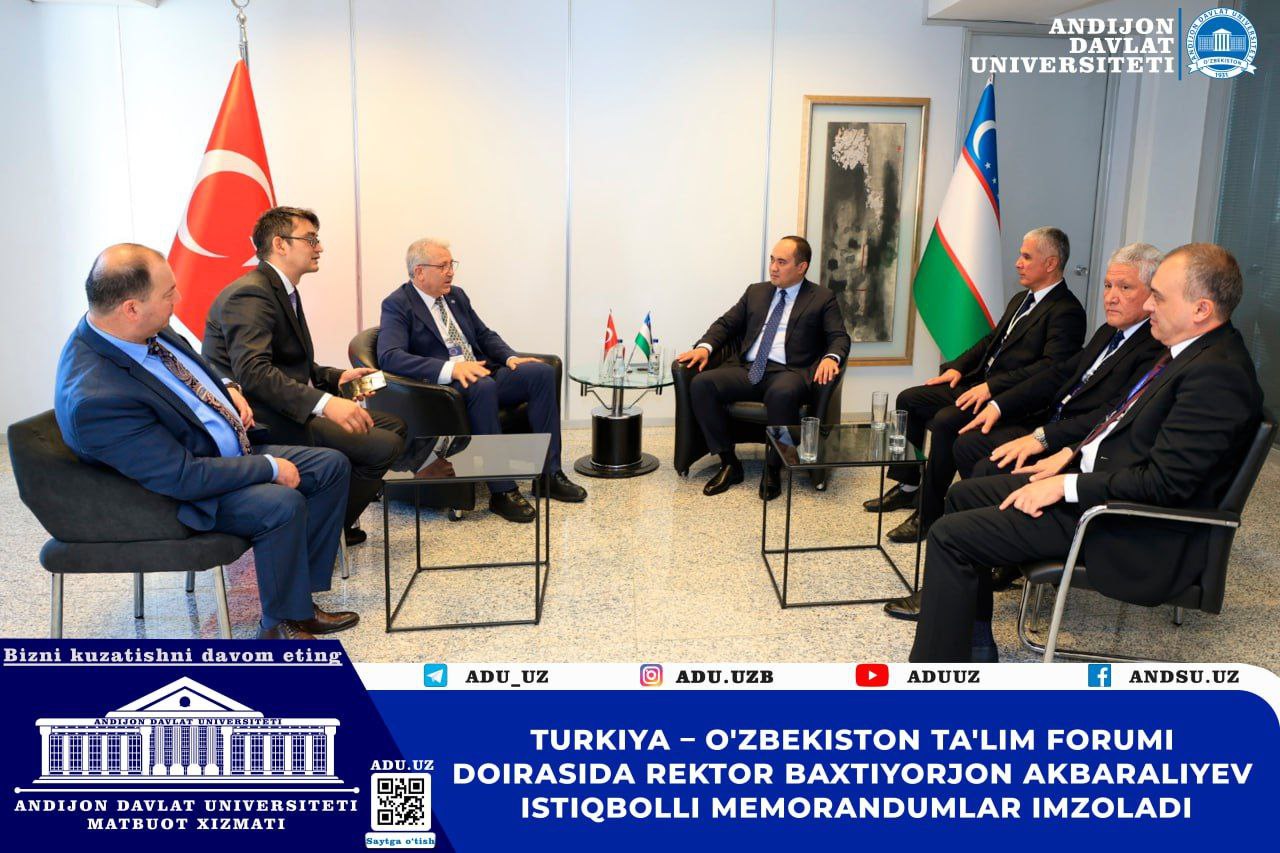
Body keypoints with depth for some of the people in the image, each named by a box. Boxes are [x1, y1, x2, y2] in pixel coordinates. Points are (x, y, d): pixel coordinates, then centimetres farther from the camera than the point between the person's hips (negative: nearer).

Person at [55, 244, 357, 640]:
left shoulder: (147, 329, -8)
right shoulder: (94, 398, -33)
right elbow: (184, 478, -29)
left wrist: (227, 387, 1)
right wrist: (270, 468, -21)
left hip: (234, 448, 10)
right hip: (190, 496, -9)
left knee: (333, 465, 3)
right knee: (282, 503, -32)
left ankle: (298, 600, 8)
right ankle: (281, 626, -8)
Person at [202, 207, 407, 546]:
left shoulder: (283, 291, 18)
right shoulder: (251, 294, -15)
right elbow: (252, 370, -29)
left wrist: (337, 377, 4)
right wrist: (324, 402, -38)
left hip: (286, 411, 11)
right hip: (262, 421, -11)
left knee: (394, 426, 8)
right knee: (383, 445, -20)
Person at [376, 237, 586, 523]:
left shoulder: (456, 296, 17)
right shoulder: (397, 305, -6)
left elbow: (485, 335, 24)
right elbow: (389, 356, -21)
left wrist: (510, 358, 1)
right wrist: (450, 368, -33)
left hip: (483, 372, 7)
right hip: (442, 383, -7)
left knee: (542, 372, -14)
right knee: (482, 386, -38)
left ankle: (549, 474, -11)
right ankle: (501, 490, -32)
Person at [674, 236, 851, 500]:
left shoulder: (823, 299, 11)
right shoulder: (756, 292, 23)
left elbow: (840, 337, 2)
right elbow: (726, 323, 20)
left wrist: (831, 358, -22)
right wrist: (704, 347, -1)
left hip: (789, 372, -4)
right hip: (747, 369, 5)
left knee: (782, 394, -40)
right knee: (701, 384, -22)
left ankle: (772, 469, -20)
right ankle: (729, 463, -12)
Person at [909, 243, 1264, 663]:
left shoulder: (1218, 373, -22)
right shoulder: (1190, 350, 9)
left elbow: (1166, 482, -25)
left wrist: (1067, 485, -20)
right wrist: (1072, 453, 8)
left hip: (1133, 529, -11)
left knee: (950, 534, -18)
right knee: (964, 495, 14)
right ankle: (975, 646, 17)